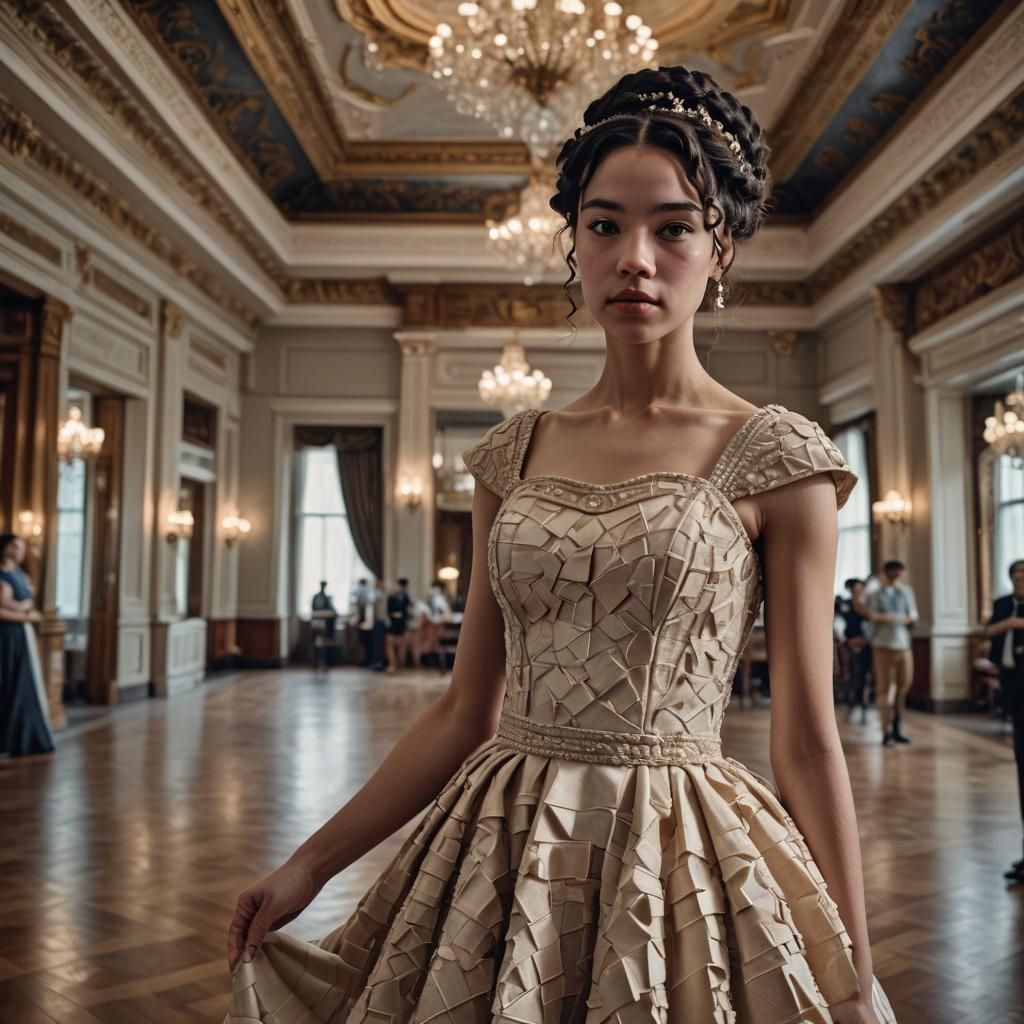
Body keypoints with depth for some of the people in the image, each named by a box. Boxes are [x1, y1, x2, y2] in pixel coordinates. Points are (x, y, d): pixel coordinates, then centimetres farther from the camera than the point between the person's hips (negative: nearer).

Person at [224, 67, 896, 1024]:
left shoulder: (774, 457, -6)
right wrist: (311, 861, 7)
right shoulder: (513, 455, 3)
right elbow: (464, 710, 6)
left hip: (679, 863, -3)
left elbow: (806, 742, -5)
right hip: (500, 862, 4)